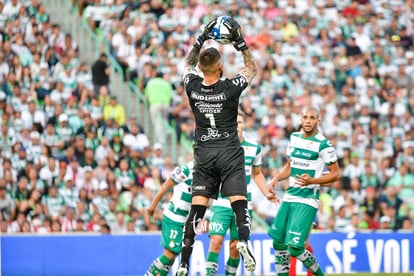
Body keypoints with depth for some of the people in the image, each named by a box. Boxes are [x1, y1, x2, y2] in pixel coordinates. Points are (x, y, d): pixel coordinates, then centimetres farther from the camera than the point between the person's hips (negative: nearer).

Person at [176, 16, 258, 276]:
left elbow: (189, 63, 19)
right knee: (239, 202, -7)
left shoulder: (193, 86, -5)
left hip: (204, 153, 3)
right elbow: (252, 68, 8)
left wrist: (202, 39, 16)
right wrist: (240, 42, 7)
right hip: (230, 152, -3)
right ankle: (243, 239, -34)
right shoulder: (230, 87, -12)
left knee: (197, 208, 2)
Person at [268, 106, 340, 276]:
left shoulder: (322, 144, -11)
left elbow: (335, 174, -9)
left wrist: (312, 181, -22)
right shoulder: (294, 138, 9)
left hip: (307, 201, -7)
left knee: (294, 248, -12)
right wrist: (277, 178, 4)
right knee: (278, 242, 8)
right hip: (289, 197, 7)